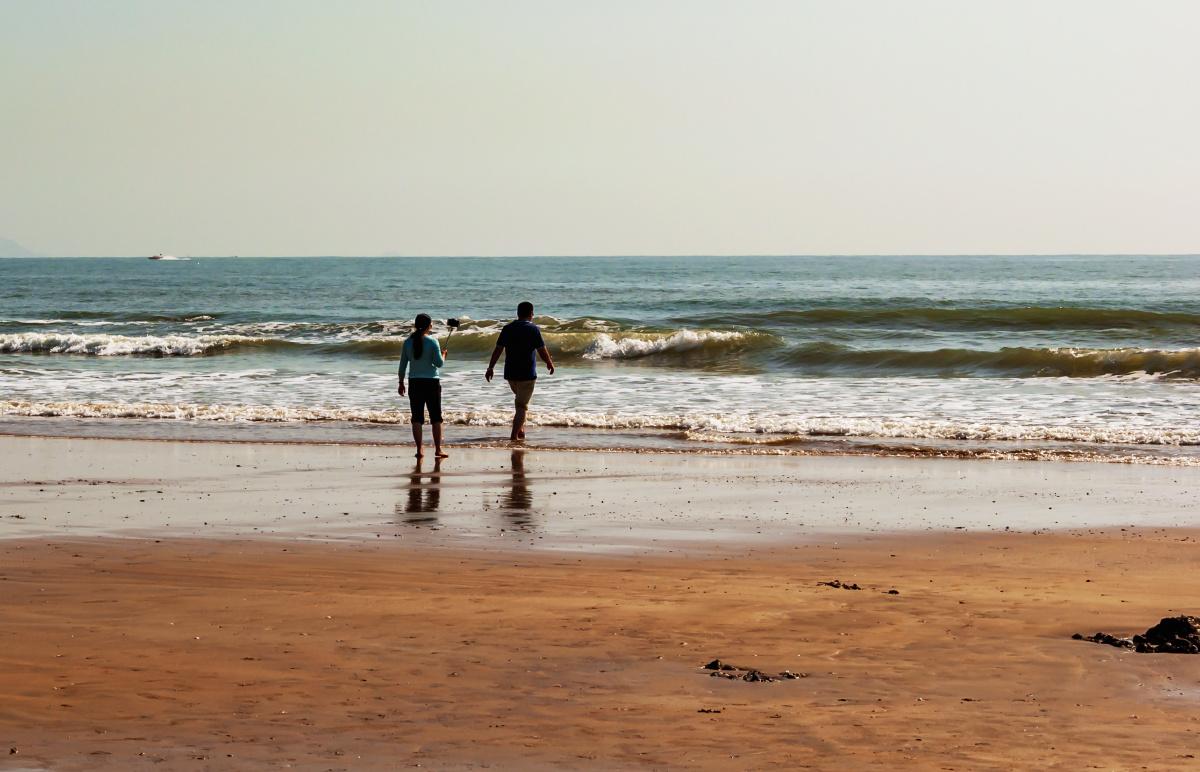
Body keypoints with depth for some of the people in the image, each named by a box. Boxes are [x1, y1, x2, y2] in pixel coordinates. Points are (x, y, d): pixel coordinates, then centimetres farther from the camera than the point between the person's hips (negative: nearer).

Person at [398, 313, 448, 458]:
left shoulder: (408, 342, 1)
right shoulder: (432, 341, -9)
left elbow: (403, 365, 5)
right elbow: (439, 363, -10)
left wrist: (401, 383, 14)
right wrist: (444, 354, 11)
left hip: (414, 383, 3)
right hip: (431, 381, -3)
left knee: (417, 418, 5)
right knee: (436, 417, 5)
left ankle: (419, 450, 1)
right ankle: (438, 449, 3)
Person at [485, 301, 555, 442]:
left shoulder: (507, 329, 3)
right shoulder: (533, 329, -8)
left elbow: (498, 350, 1)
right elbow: (542, 351, -8)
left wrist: (490, 368, 7)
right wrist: (550, 363, 9)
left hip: (510, 373, 5)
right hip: (527, 373, -5)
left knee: (520, 401, 26)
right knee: (522, 405, -1)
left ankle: (520, 430, 21)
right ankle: (514, 436, -8)